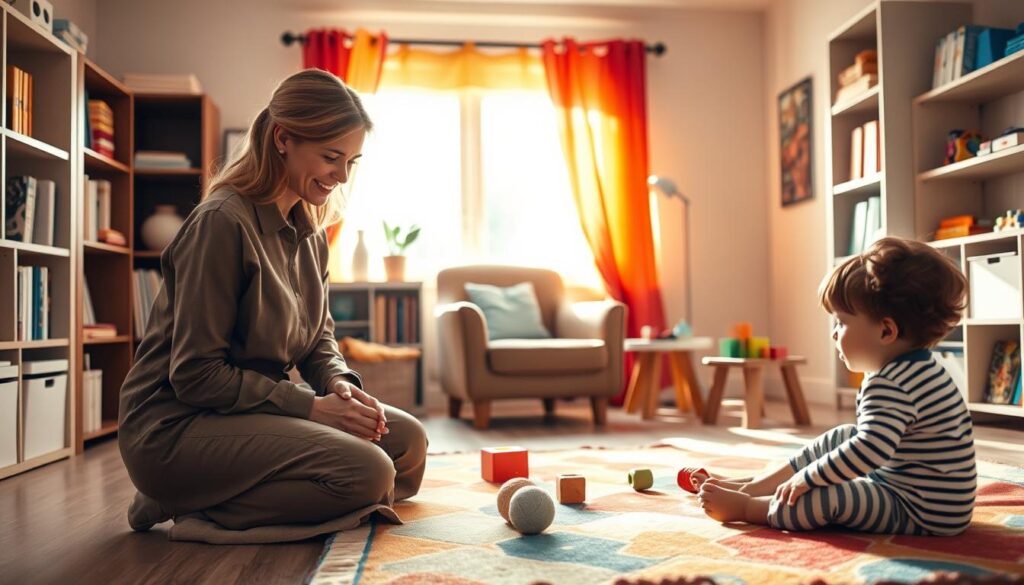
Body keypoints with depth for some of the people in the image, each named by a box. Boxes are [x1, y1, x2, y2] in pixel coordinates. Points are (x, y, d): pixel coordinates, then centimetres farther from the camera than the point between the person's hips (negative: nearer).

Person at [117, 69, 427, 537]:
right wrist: (311, 407, -20)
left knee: (407, 441, 0)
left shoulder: (309, 232, 9)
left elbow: (319, 340, 15)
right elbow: (196, 375, -20)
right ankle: (185, 506, -9)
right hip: (177, 424, -9)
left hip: (258, 406, 9)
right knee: (367, 472, -24)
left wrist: (341, 384, -8)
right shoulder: (223, 222, -19)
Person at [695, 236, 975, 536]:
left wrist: (807, 478, -28)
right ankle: (751, 486, 19)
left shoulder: (889, 386, -27)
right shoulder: (916, 369, 6)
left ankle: (743, 506, -1)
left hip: (924, 514, -11)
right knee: (839, 439, 17)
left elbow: (869, 451, -38)